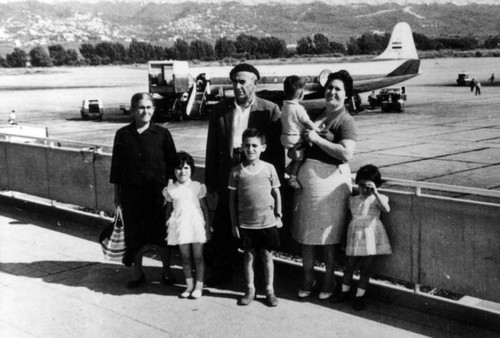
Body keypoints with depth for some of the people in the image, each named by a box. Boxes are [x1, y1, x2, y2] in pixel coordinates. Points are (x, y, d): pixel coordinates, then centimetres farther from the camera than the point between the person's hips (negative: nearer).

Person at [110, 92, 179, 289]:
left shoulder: (162, 134, -3)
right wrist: (117, 193, 6)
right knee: (134, 234, 9)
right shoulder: (123, 135, 1)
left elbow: (172, 164, 1)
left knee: (162, 232, 7)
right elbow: (116, 165, 6)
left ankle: (166, 272, 24)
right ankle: (137, 274, 25)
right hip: (131, 192, 1)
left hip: (158, 191, -1)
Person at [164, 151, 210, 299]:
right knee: (185, 257, 8)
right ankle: (189, 285, 19)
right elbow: (169, 210, 10)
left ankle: (199, 286, 13)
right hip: (180, 225, 2)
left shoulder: (197, 187, -2)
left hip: (195, 224, -2)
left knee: (198, 256, 3)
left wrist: (207, 227, -1)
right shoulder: (170, 190, 3)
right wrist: (167, 227, 9)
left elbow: (205, 208, 2)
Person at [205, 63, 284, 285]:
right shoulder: (220, 110, 6)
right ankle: (220, 273, 24)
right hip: (228, 179, 2)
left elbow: (278, 149, -2)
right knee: (224, 230, 8)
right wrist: (211, 183, 5)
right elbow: (212, 149, 7)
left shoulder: (270, 110, -2)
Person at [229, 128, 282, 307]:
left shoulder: (269, 168, -2)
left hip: (268, 222, 0)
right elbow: (232, 198, 2)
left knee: (267, 256, 9)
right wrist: (234, 223, 1)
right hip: (245, 223, 0)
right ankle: (250, 290, 25)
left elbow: (276, 193, 6)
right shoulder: (236, 171, -2)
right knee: (248, 256, 10)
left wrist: (278, 216, 4)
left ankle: (269, 290, 22)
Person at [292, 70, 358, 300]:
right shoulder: (316, 114, 14)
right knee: (306, 232, 11)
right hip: (306, 178, 6)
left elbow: (346, 153, -21)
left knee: (328, 235, 3)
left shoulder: (345, 121, -7)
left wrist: (317, 139, -16)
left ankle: (329, 280, 20)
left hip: (330, 180, -6)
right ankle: (308, 278, 24)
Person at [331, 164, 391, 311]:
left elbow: (386, 209, -23)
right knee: (350, 266, 9)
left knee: (365, 268, 2)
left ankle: (360, 296, 14)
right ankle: (344, 292, 26)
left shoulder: (378, 199, -3)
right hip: (355, 237, 3)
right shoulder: (353, 200, 9)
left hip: (371, 237, -3)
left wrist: (375, 193, -30)